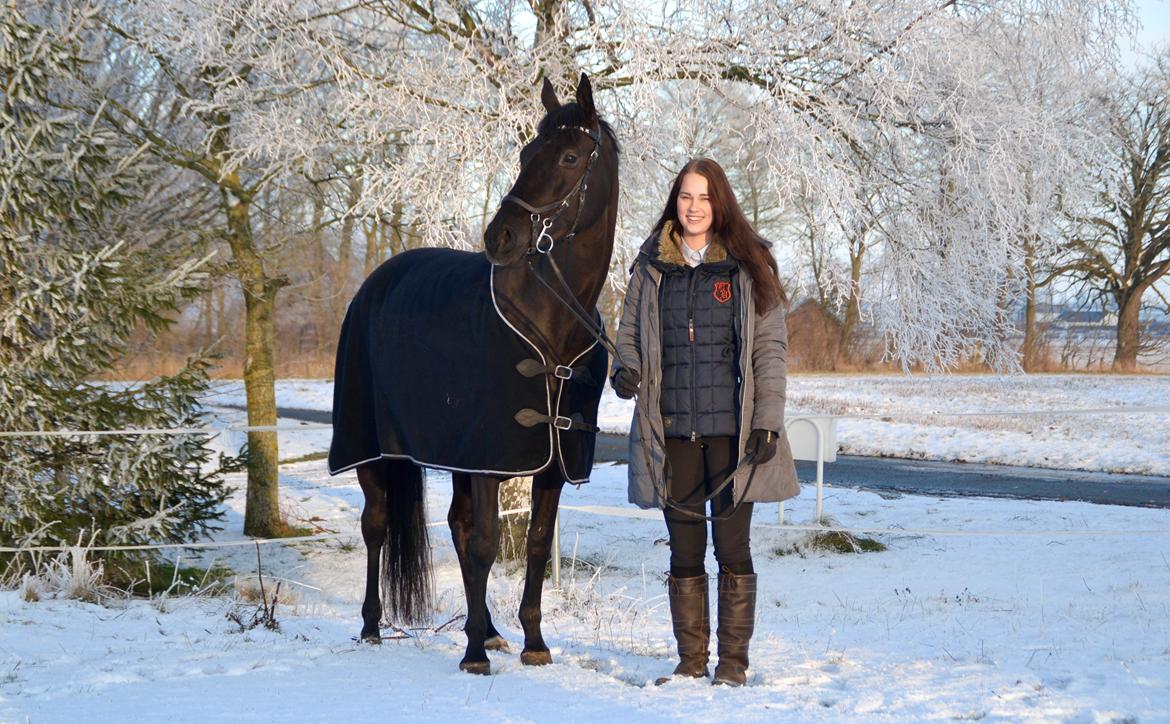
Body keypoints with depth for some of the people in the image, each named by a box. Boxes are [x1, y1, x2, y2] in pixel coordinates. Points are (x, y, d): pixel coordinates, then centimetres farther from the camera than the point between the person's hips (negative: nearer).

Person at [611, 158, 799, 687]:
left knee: (732, 547, 1)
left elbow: (771, 348, 0)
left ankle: (733, 660, 9)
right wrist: (627, 370, -8)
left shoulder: (748, 266, 2)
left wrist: (767, 423, -8)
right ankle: (691, 659, 16)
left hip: (732, 428, -2)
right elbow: (630, 333, 15)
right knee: (684, 550, 8)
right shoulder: (650, 267, 9)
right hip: (672, 430, 3)